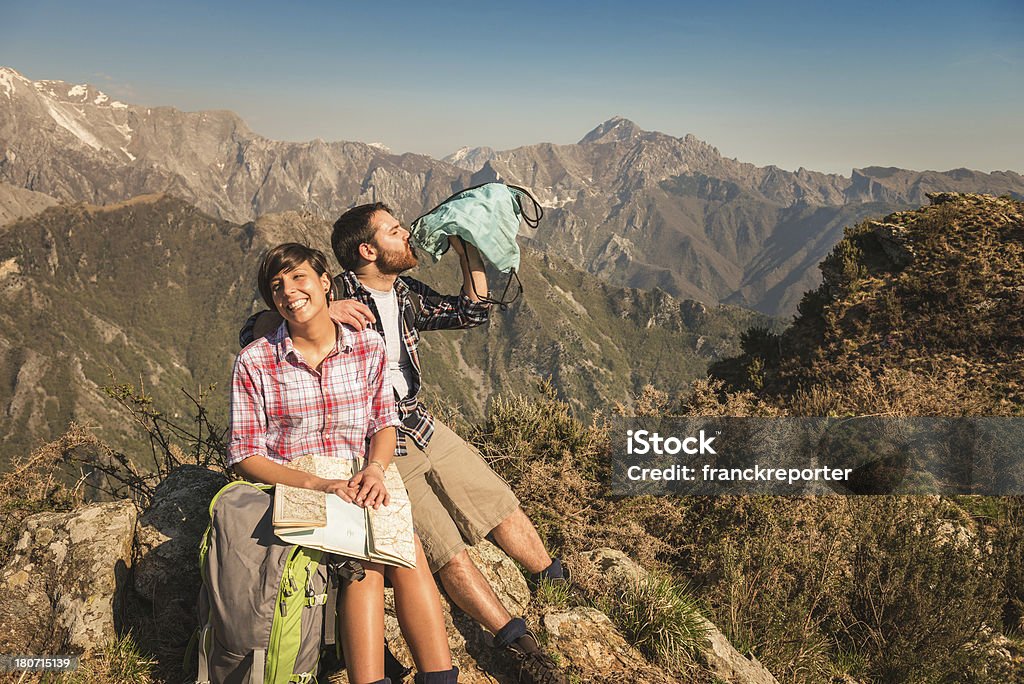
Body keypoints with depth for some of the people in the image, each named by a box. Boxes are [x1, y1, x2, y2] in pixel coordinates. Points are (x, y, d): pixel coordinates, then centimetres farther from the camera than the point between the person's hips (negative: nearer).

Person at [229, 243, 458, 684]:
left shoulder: (368, 347, 4)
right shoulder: (254, 362, -4)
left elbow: (384, 424, 9)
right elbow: (244, 456, -5)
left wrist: (375, 469, -13)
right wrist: (316, 485, -19)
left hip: (358, 487, 3)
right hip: (291, 491, -2)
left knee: (409, 550, -27)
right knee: (365, 561, -30)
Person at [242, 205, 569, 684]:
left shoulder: (406, 294, 6)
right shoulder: (336, 294, -14)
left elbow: (472, 312, 18)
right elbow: (252, 331, -23)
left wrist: (469, 254, 6)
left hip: (422, 426, 7)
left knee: (503, 509, 9)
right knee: (447, 552, -12)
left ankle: (559, 590, 32)